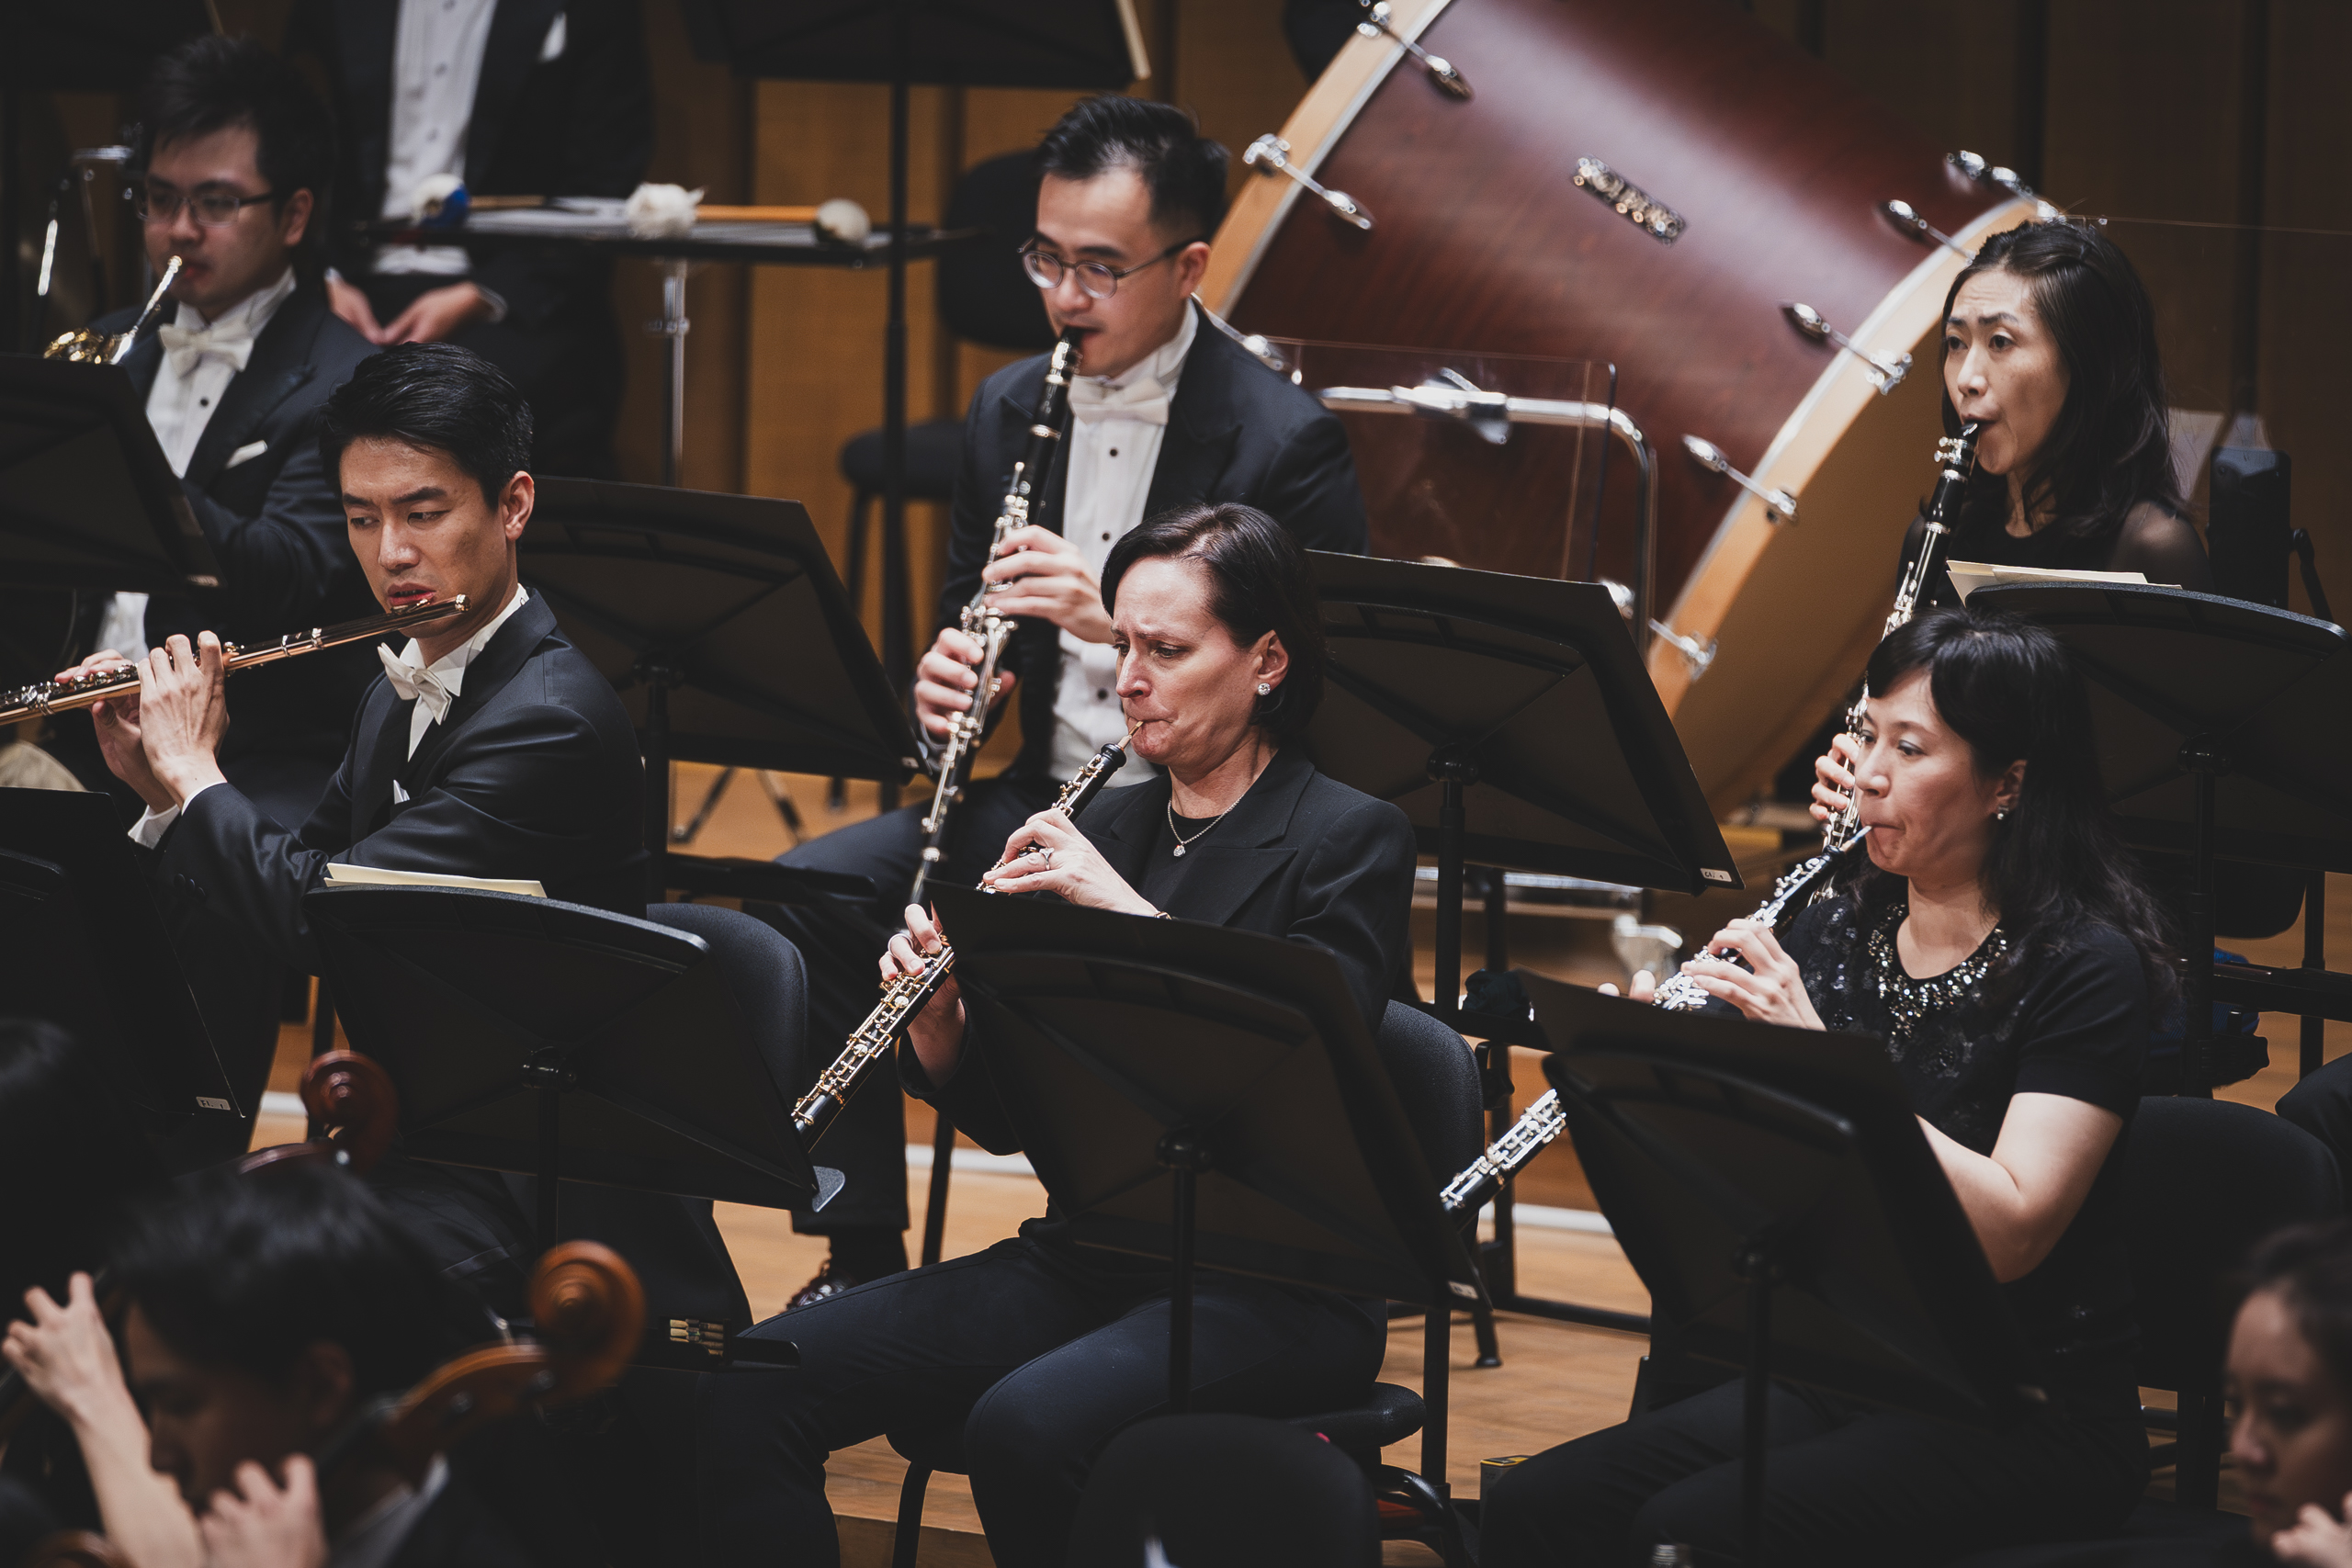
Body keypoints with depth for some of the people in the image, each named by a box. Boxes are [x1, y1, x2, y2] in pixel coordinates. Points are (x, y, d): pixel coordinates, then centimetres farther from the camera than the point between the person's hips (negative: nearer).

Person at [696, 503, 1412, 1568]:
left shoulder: (1352, 840, -4)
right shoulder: (1102, 829, 13)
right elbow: (1005, 1115, 13)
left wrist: (1130, 914, -23)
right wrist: (939, 1017, -8)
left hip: (1275, 1289, -6)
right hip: (1086, 1261, 6)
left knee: (1026, 1427, -35)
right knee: (750, 1394, -14)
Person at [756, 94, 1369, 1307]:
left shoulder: (1283, 442, -11)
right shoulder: (1011, 411, 9)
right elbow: (964, 614, 17)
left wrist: (1119, 620, -28)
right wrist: (941, 685, -9)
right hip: (1043, 793, 6)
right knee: (805, 898, -15)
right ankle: (861, 1259, -6)